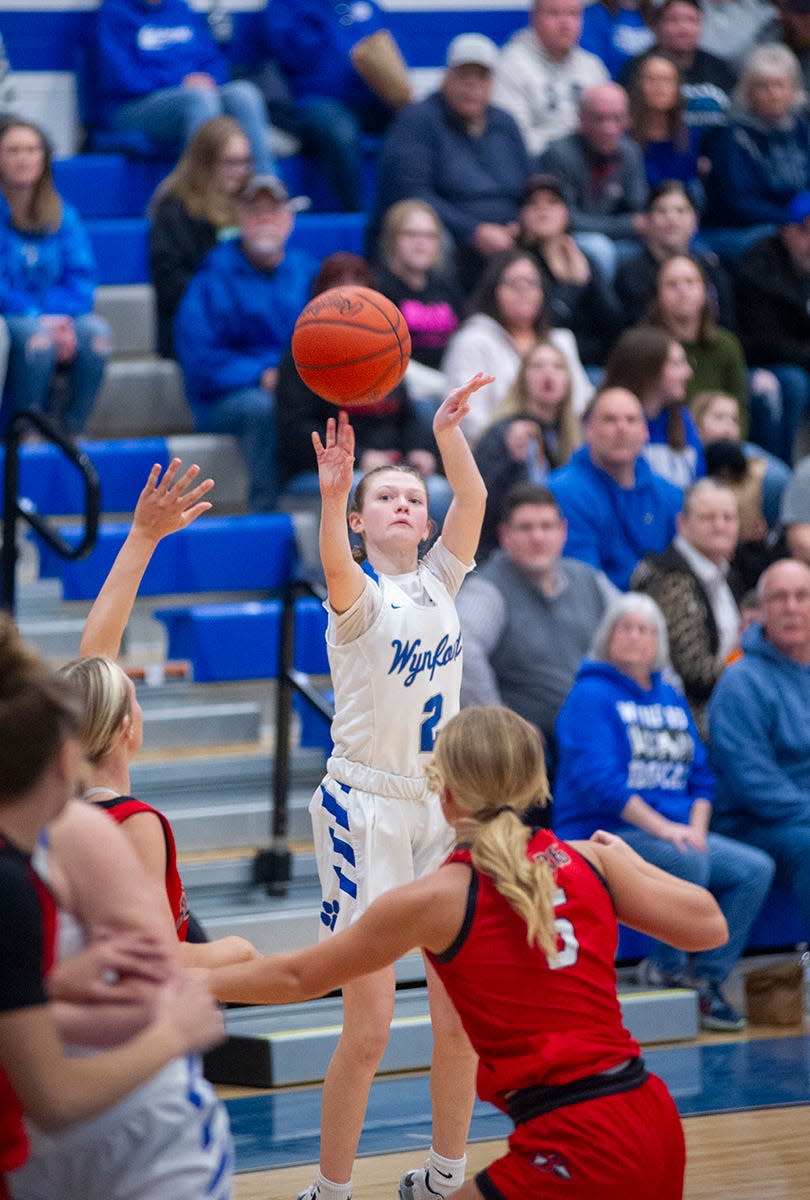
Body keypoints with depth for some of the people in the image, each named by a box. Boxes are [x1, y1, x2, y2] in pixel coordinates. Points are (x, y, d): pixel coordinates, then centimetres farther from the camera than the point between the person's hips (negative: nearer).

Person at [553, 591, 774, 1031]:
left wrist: (696, 829, -2)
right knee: (687, 864, -34)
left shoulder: (671, 698, 19)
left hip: (677, 834, 8)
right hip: (604, 833, -8)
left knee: (756, 869, -11)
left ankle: (707, 978, -8)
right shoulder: (592, 695, -5)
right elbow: (598, 780, -16)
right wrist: (662, 828, -23)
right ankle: (667, 968, -16)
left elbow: (701, 776, 19)